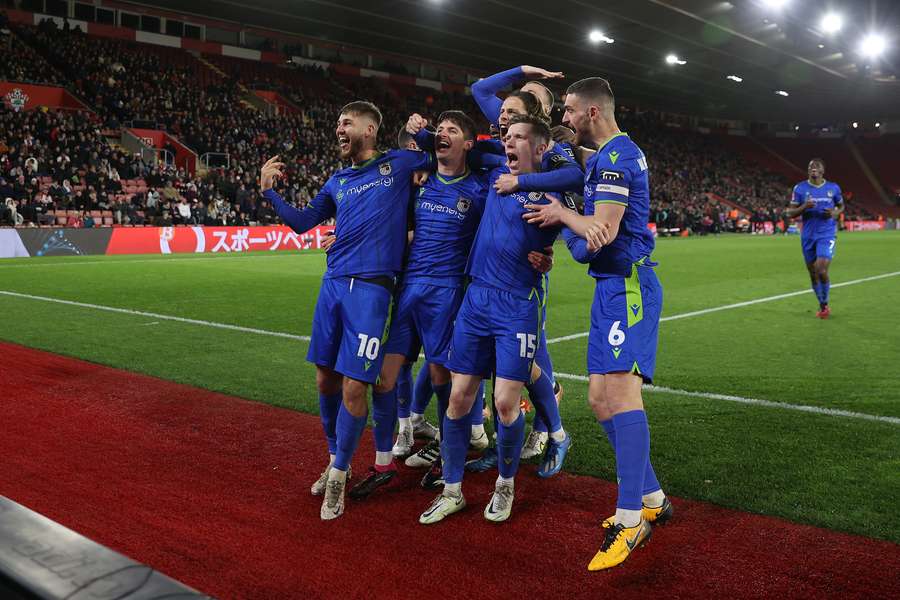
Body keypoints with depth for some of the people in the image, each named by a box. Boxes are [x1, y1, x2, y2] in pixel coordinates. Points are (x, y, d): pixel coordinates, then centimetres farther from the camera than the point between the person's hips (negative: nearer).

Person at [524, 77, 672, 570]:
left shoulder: (614, 158, -13)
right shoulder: (612, 154, 18)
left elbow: (603, 231, -21)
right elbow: (589, 159, 43)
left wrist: (562, 214, -3)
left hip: (626, 285, -10)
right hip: (612, 287, 10)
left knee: (620, 390, -18)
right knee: (601, 399, 9)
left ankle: (629, 520, -17)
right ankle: (652, 498, 18)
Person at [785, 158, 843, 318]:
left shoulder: (833, 188, 2)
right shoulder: (800, 188, 1)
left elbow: (841, 206, 18)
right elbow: (790, 213, 0)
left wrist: (835, 212, -5)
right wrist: (804, 207, -19)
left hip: (827, 235, -2)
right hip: (808, 236, 2)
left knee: (821, 270, -16)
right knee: (813, 274, 7)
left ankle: (825, 304, 5)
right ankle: (822, 305, 26)